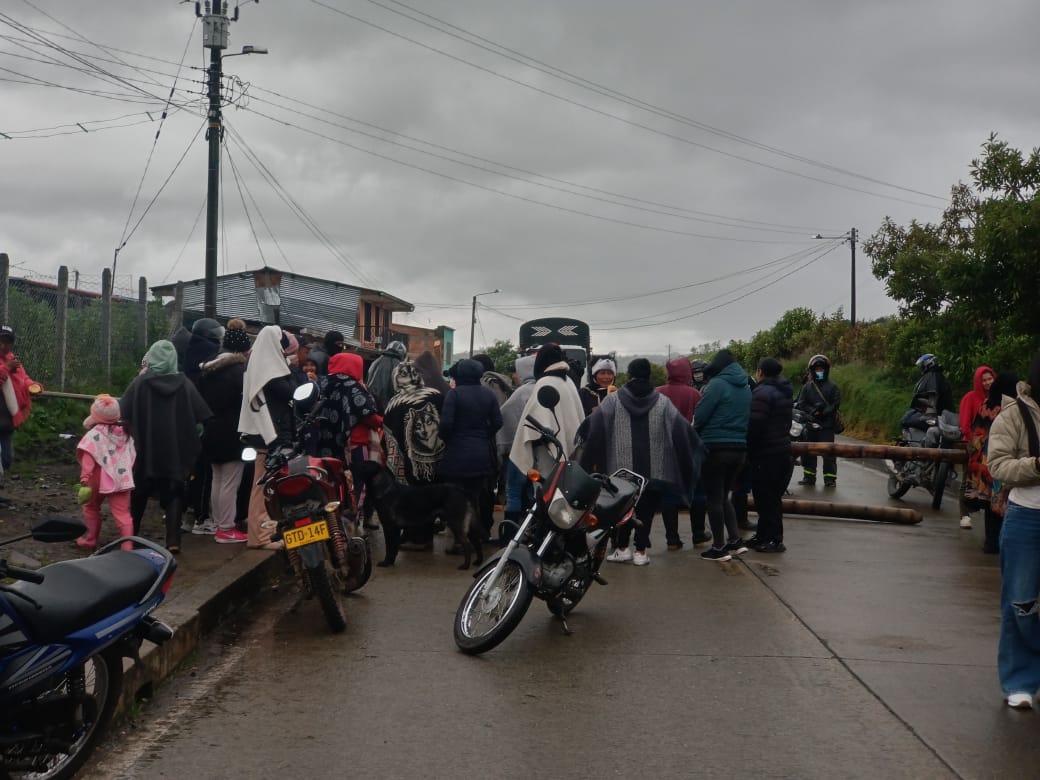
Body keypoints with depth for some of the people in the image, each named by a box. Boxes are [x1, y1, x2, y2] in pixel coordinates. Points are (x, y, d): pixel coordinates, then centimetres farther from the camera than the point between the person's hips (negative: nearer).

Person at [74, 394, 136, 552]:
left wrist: (85, 480, -18)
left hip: (100, 480, -3)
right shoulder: (126, 433, 8)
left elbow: (88, 459, -16)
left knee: (91, 507, 21)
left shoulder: (94, 434, -10)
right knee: (123, 513, 0)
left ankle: (90, 541, 30)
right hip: (123, 479, 3)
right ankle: (128, 547, -9)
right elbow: (132, 456, 14)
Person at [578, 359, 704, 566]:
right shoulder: (662, 402, 1)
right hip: (654, 469, 1)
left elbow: (593, 426, -8)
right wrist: (696, 447, 10)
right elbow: (682, 430, -3)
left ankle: (622, 547, 10)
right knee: (646, 509, 8)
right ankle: (641, 550, 7)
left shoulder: (613, 400, -2)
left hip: (621, 468, 0)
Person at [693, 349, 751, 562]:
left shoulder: (717, 384, -10)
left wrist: (697, 433, 8)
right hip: (739, 447, 7)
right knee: (723, 496, 19)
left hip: (716, 448, -7)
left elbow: (699, 416, -11)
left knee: (714, 498, 2)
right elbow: (748, 418, 16)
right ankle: (735, 540, 14)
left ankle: (719, 548, 5)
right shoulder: (746, 388, 12)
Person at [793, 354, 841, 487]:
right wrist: (813, 411, -12)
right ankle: (809, 476, 16)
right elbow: (801, 404, 4)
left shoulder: (832, 387, 7)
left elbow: (835, 405, 0)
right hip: (810, 423, 3)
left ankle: (830, 478, 0)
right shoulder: (807, 387, 12)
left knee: (828, 451, -5)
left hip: (827, 425, -3)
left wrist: (823, 412, -13)